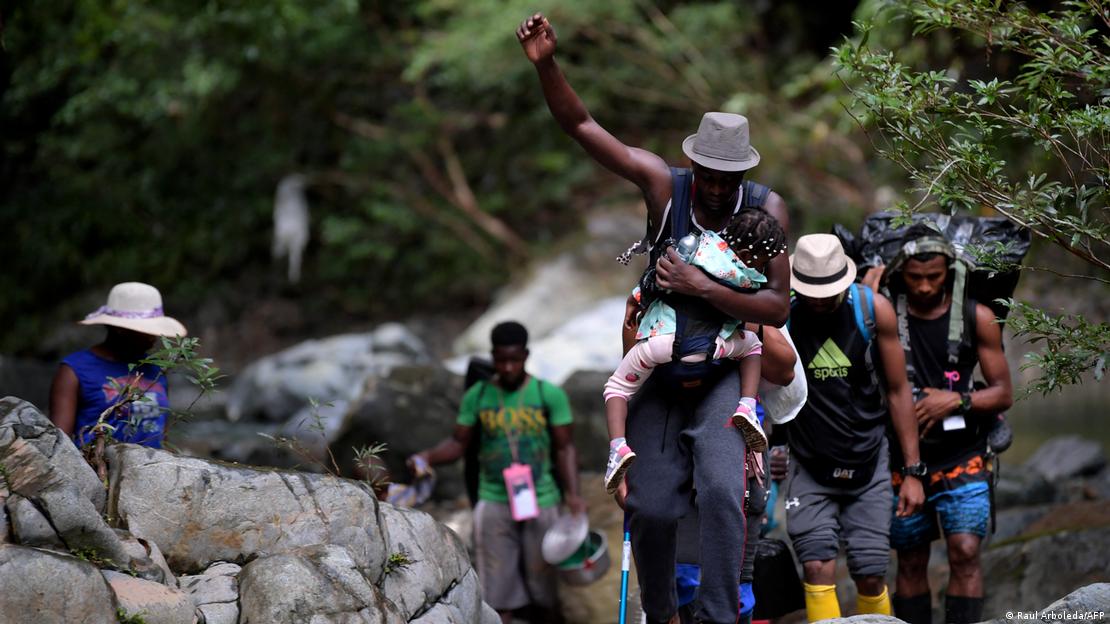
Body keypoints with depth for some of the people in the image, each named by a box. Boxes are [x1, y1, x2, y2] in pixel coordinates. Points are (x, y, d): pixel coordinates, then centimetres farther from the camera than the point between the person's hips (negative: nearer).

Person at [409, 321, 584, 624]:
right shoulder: (477, 397, 1)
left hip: (540, 503, -1)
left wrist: (572, 494, -14)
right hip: (493, 504, 1)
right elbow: (458, 443, 5)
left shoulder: (549, 395, -3)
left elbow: (564, 448, -1)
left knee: (544, 587, 8)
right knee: (498, 590, 0)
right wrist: (428, 456, -15)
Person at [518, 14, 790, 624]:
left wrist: (703, 289, -27)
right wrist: (545, 64, -26)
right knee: (652, 506, 0)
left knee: (721, 489, -23)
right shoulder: (663, 184, -10)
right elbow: (580, 125, -11)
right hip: (659, 365, 2)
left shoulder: (766, 208, -12)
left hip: (723, 371, -2)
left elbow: (778, 307, -16)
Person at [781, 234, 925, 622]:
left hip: (868, 465, 1)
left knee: (870, 576, -1)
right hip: (811, 469, -1)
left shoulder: (874, 311, -8)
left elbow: (897, 391, 0)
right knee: (818, 568, -15)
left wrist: (913, 472, 0)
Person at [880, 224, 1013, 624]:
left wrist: (956, 400, -14)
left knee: (965, 553, -14)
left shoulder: (976, 318, 0)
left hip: (962, 457, -1)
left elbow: (1003, 393, 2)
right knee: (911, 563, 6)